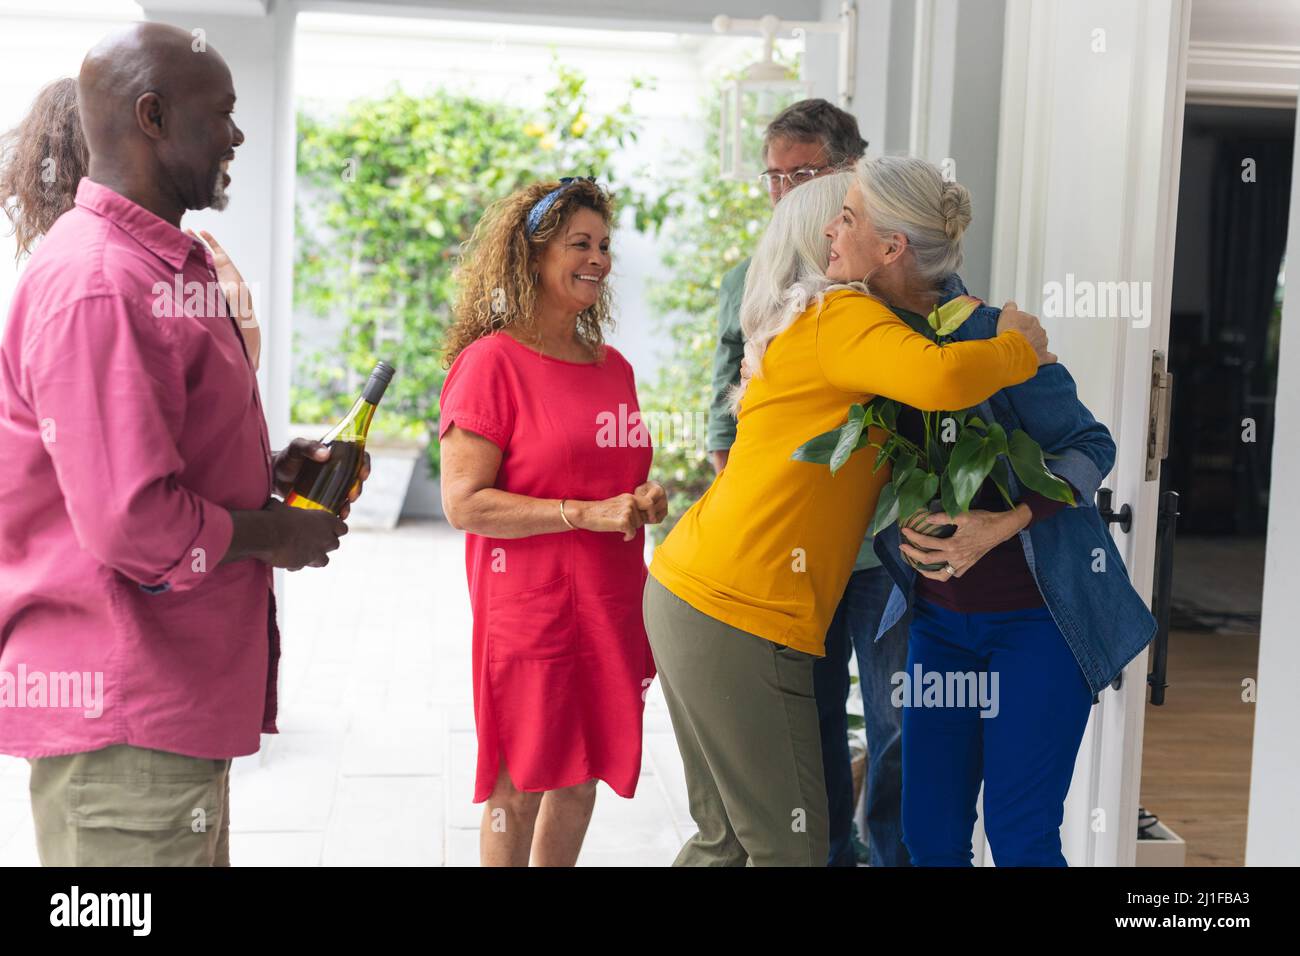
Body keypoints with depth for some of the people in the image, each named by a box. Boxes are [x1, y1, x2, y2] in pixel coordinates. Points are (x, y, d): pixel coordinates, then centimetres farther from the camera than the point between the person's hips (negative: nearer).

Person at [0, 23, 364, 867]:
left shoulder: (168, 266, 14)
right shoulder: (98, 286, -22)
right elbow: (133, 523, -26)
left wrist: (267, 470, 8)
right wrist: (273, 534, -11)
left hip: (178, 694, 10)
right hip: (124, 717, -10)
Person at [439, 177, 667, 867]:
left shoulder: (613, 366, 11)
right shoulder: (491, 362, -11)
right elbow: (464, 504, -17)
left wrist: (644, 500, 2)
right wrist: (587, 513, -21)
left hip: (609, 612, 7)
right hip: (529, 613, -6)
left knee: (579, 782, 14)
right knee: (518, 792, 4)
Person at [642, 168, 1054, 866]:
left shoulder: (797, 325, 22)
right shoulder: (840, 315, -8)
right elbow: (941, 379, -26)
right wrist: (1020, 349, -5)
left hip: (687, 593, 10)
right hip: (738, 620, -10)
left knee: (727, 838, 17)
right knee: (790, 848, -1)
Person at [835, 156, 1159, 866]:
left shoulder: (987, 335, -19)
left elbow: (1091, 446, -12)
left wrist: (1001, 526, -23)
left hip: (1039, 614, -5)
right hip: (940, 614, 6)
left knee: (1019, 835, -3)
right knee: (929, 835, 7)